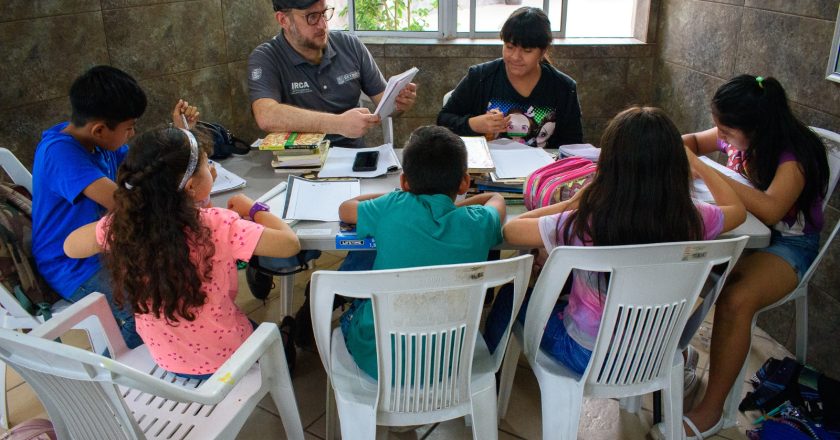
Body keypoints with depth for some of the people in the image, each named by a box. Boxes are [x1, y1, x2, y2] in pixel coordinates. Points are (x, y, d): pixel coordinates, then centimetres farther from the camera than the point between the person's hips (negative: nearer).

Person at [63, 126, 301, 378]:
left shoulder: (120, 225, -19)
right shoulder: (217, 226, -31)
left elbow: (70, 247, 0)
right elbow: (290, 243, -25)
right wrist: (253, 209, -9)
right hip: (224, 358, -4)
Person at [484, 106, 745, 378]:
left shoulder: (584, 226, -32)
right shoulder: (692, 220, -20)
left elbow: (510, 230, -16)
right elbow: (737, 209, 5)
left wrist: (572, 203, -8)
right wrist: (697, 165, 17)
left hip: (588, 358, -4)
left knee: (511, 295, 20)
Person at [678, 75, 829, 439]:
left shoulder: (794, 155, -23)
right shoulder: (736, 137, -5)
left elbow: (770, 210, -40)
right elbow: (694, 141, 16)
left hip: (786, 245, -6)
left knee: (735, 300, -34)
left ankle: (711, 411, -16)